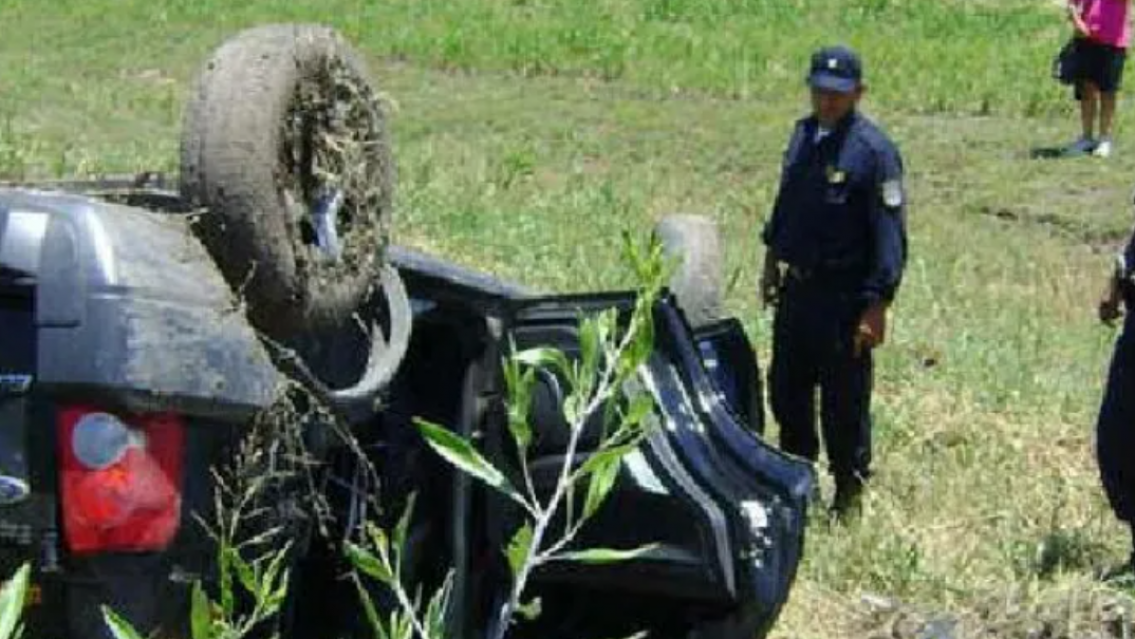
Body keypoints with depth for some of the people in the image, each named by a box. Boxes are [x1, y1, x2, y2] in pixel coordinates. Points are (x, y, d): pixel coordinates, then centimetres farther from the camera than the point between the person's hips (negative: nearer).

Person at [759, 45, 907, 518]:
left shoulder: (874, 151, -16)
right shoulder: (803, 135, 6)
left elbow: (890, 235, -17)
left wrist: (876, 306, -19)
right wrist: (772, 259, 23)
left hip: (844, 296, -7)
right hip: (796, 287, 7)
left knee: (844, 404, 3)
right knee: (786, 391, 19)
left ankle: (849, 496, 19)